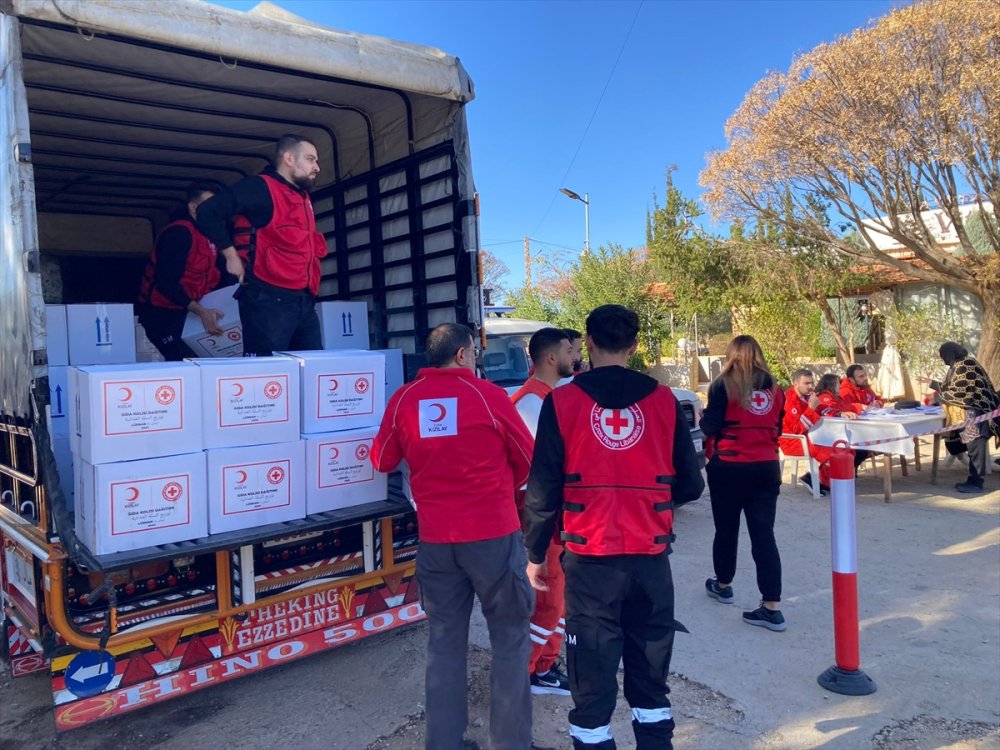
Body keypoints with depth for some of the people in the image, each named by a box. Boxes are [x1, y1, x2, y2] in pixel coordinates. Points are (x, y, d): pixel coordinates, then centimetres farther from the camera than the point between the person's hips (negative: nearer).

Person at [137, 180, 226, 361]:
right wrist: (201, 312, -28)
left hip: (182, 313, 8)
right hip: (160, 313, -8)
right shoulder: (179, 233, -15)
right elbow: (165, 283, -23)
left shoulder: (207, 234, 12)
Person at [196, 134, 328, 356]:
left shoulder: (303, 197, 20)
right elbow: (208, 212, -14)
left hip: (304, 302, 9)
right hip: (268, 301, -8)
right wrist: (231, 255, -10)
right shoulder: (260, 187, -7)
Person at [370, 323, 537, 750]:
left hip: (435, 539, 3)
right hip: (494, 534, -3)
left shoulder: (404, 399, 0)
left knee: (444, 641, 15)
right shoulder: (488, 395, -8)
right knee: (510, 639, 10)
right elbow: (528, 461, 3)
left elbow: (383, 461, 13)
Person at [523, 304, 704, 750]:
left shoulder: (562, 402, -5)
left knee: (592, 682, 8)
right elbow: (690, 485, 5)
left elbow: (543, 491, -6)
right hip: (650, 558, 2)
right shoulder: (663, 400, 0)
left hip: (590, 558, -2)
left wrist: (536, 554, 7)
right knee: (650, 676, 18)